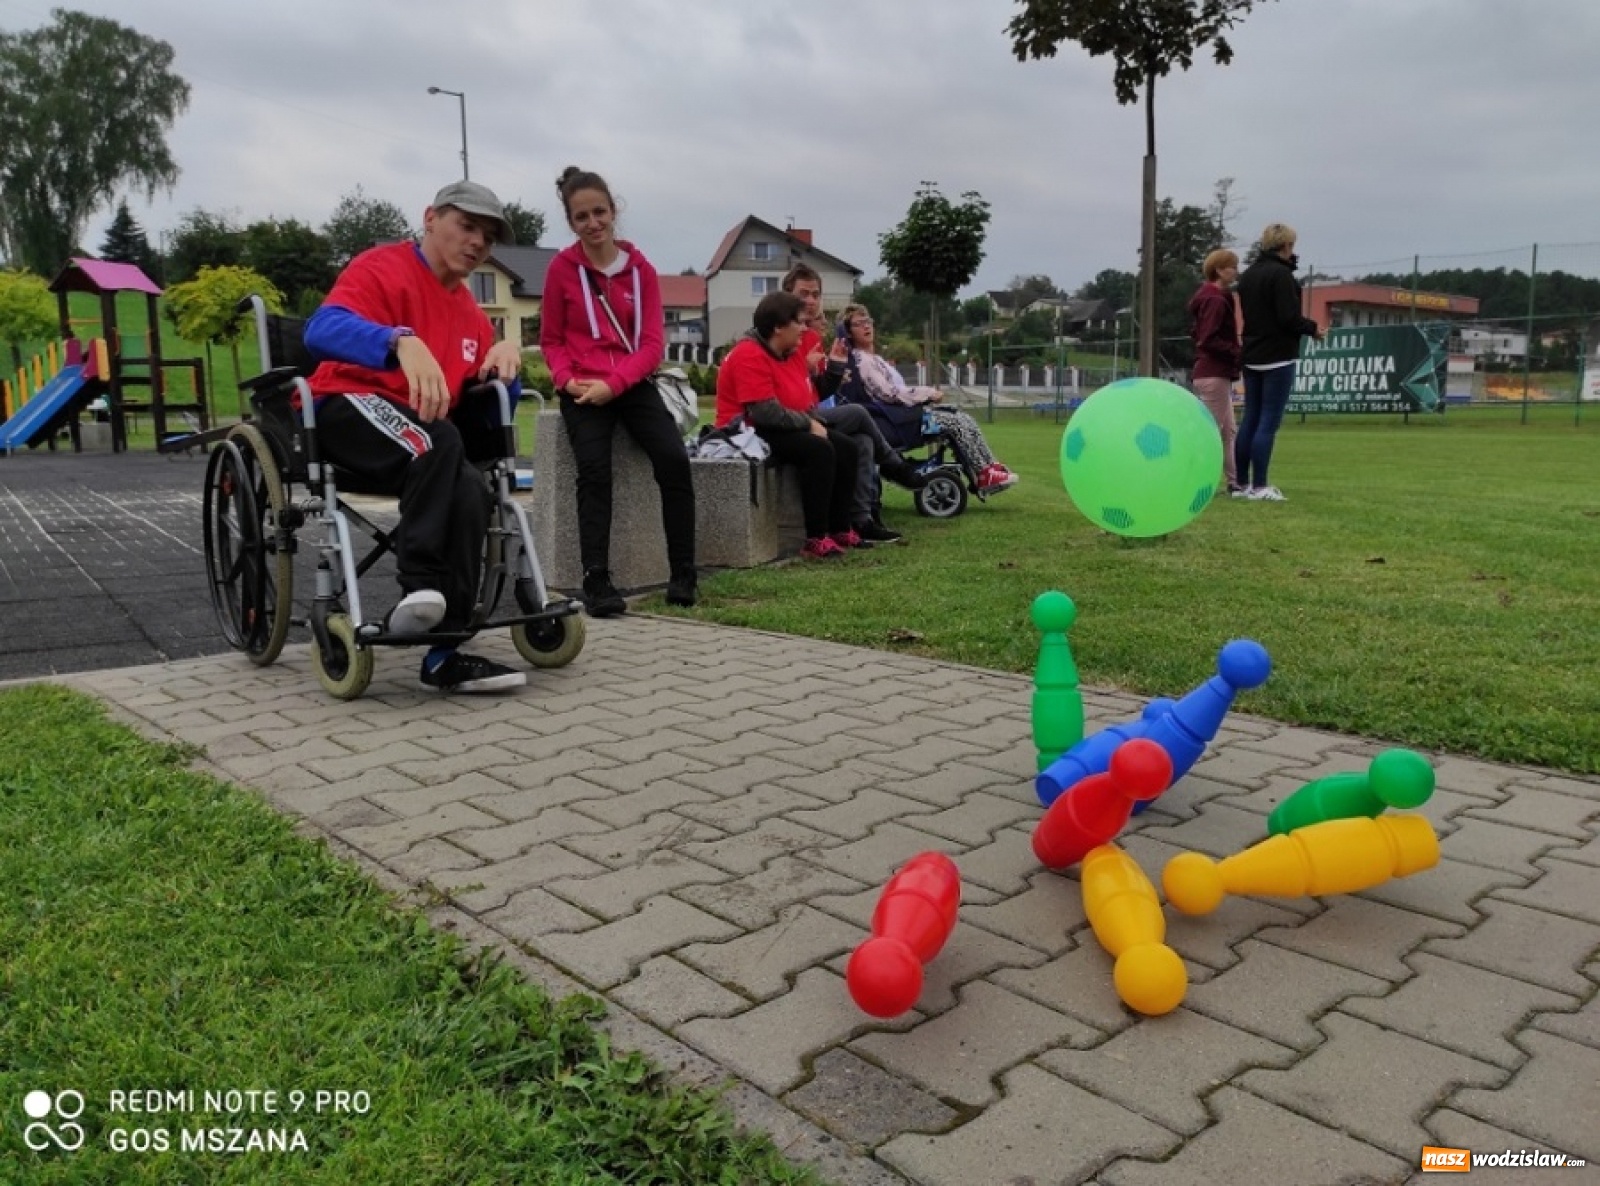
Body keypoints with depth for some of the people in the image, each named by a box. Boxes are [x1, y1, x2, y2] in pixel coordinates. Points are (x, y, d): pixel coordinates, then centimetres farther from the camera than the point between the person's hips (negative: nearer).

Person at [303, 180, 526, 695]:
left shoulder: (470, 312, 20)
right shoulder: (383, 266, -1)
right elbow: (322, 329, -22)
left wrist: (505, 358, -5)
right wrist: (403, 342, -40)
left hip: (423, 435, 5)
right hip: (348, 407, -5)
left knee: (469, 493, -28)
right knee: (438, 442, -38)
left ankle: (445, 653, -26)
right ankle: (418, 586, -34)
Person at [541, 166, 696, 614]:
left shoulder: (640, 267, 4)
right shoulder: (562, 267, 1)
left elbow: (653, 342, 0)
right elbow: (551, 340, 8)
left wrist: (613, 384, -15)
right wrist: (566, 379, -13)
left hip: (632, 385, 1)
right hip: (583, 390, -1)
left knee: (674, 459, -19)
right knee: (595, 471, -23)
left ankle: (683, 575, -12)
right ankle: (596, 582, -24)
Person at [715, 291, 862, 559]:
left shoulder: (791, 353, 10)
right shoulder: (750, 355, -19)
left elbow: (808, 401, 14)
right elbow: (766, 412, -28)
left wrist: (814, 424, -8)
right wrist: (809, 424, -17)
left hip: (787, 430, 10)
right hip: (751, 434, -10)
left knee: (845, 446, 0)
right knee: (819, 450, -28)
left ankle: (840, 529, 3)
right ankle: (816, 540, -28)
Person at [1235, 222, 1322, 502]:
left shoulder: (1248, 275, 13)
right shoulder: (1281, 274, -13)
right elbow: (1289, 317, -19)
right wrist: (1312, 329, -1)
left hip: (1251, 356, 8)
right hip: (1277, 357, -8)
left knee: (1250, 419, 10)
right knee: (1269, 422, -6)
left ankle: (1242, 482, 13)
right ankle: (1259, 487, -5)